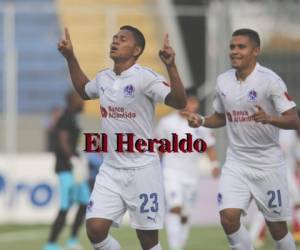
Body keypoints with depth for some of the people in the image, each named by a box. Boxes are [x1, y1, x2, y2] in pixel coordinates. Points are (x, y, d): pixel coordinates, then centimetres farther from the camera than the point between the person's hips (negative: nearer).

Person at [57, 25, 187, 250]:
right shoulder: (103, 78, 8)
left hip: (142, 170, -5)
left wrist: (171, 66, -34)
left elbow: (179, 102, -23)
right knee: (95, 229, -9)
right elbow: (84, 91, 31)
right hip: (110, 170, 5)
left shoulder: (144, 77, -12)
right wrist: (70, 58, 23)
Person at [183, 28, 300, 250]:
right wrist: (201, 121, -1)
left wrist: (269, 118, -34)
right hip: (236, 162, 4)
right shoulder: (223, 81, 3)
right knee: (228, 217, -13)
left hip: (268, 163, -4)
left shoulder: (269, 80, -13)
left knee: (277, 228, 4)